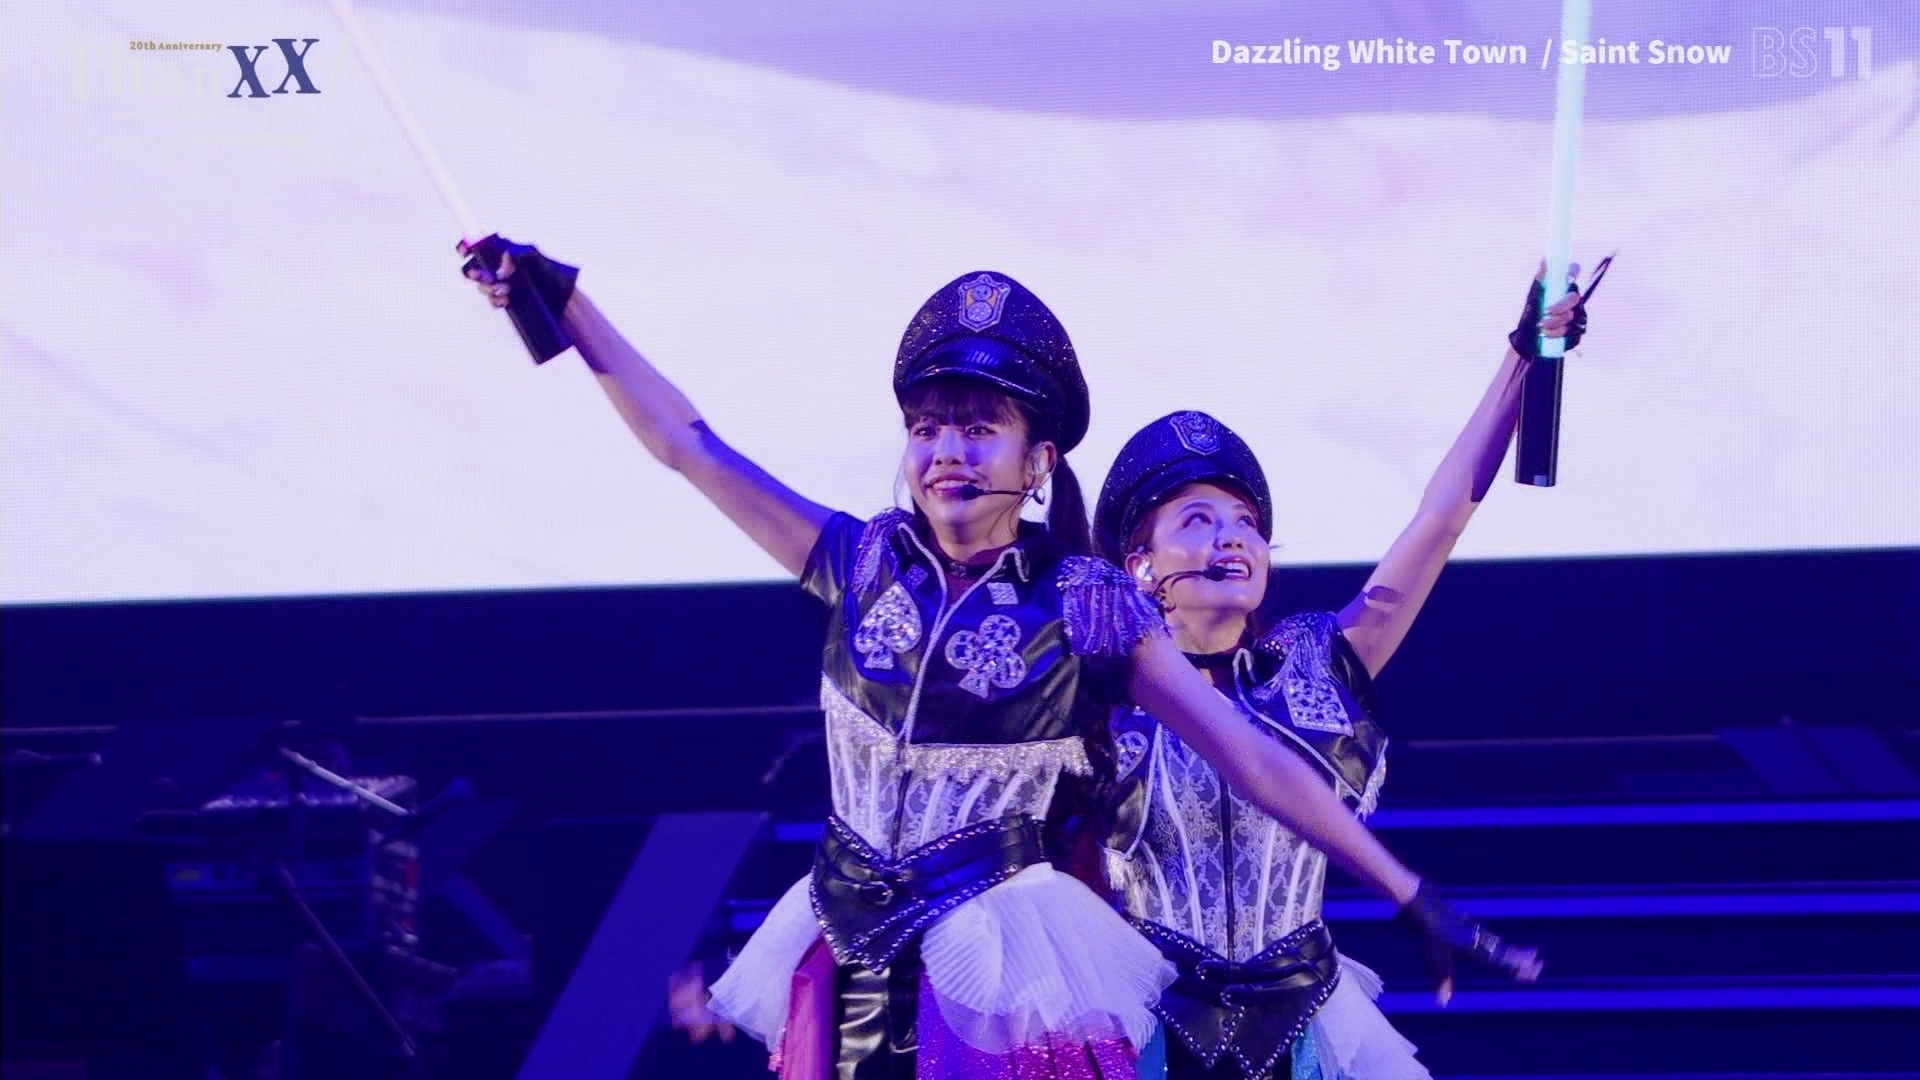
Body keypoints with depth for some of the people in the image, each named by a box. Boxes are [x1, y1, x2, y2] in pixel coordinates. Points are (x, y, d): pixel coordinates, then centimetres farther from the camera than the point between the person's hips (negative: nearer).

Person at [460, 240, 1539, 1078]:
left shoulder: (1086, 605, -6)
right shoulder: (864, 565, 1)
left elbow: (1254, 759, -6)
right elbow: (690, 444, 3)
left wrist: (1413, 898, -8)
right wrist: (558, 298, 1)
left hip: (1006, 976, -3)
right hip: (852, 968, 3)